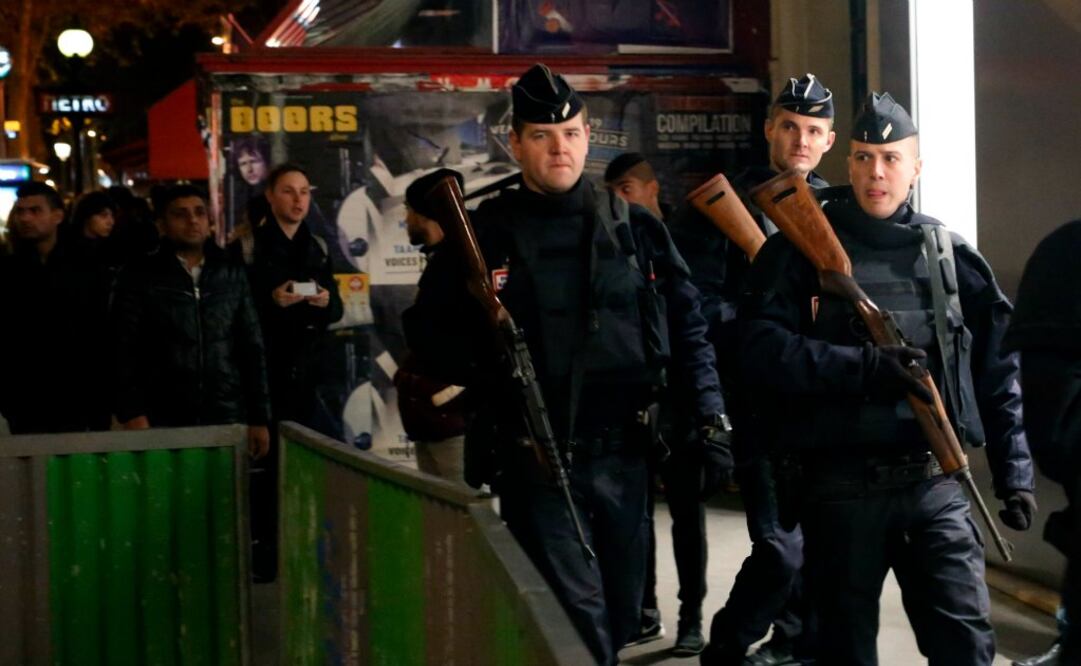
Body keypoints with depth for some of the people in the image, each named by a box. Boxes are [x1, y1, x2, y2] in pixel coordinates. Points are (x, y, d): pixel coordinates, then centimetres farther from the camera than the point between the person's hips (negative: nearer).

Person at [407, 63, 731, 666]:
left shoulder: (635, 228, 6)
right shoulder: (483, 236, 0)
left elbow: (687, 328, 8)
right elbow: (437, 340, 4)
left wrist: (712, 420, 1)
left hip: (623, 456, 3)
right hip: (535, 463, -3)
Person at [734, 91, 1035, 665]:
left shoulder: (950, 255, 7)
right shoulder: (799, 249, -2)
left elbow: (998, 371, 11)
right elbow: (760, 351, -14)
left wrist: (1014, 473, 5)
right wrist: (865, 366, -22)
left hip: (934, 482, 2)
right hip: (839, 487, -1)